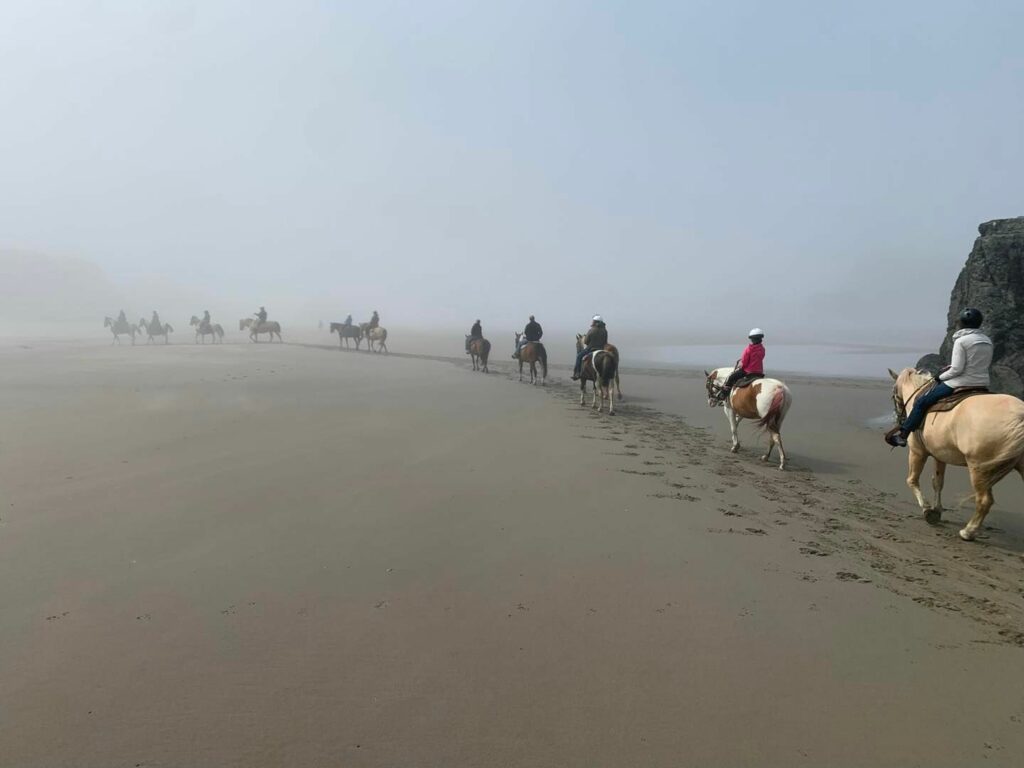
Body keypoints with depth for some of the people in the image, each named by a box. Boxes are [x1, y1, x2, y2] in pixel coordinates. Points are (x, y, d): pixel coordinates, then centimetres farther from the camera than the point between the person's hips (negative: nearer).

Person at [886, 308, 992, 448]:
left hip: (960, 384, -8)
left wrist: (940, 377, -1)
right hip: (982, 385, 8)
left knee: (921, 402, 4)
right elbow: (986, 364, 19)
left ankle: (903, 435, 6)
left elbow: (956, 370, -19)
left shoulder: (961, 341, -15)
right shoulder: (987, 341, 9)